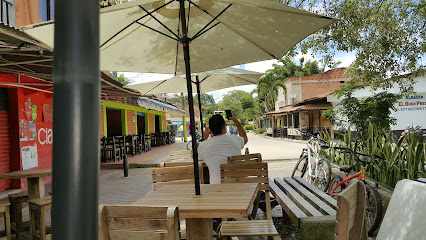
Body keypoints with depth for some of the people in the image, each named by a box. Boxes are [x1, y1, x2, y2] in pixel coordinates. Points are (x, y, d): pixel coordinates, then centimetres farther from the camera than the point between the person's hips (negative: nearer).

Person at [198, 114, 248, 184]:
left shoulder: (202, 146, -8)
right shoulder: (235, 139, -5)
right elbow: (245, 137, 23)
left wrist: (205, 139, 24)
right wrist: (236, 121, 30)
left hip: (216, 185, -1)